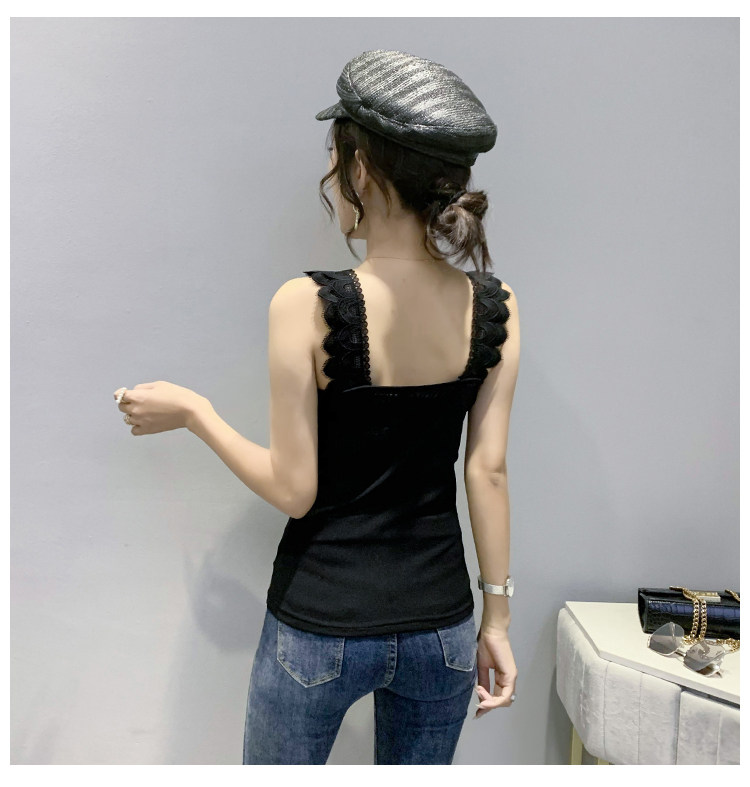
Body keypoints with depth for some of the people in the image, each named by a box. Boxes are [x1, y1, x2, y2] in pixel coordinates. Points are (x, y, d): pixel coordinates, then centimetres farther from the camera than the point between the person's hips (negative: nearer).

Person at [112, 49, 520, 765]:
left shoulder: (307, 305, -21)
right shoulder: (495, 307, -9)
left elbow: (293, 489, -16)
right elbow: (487, 472, -5)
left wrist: (191, 410, -1)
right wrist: (496, 616, 5)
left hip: (320, 624, -3)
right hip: (441, 623, 4)